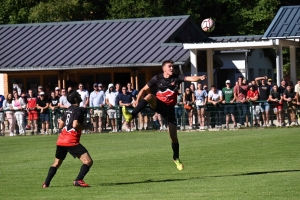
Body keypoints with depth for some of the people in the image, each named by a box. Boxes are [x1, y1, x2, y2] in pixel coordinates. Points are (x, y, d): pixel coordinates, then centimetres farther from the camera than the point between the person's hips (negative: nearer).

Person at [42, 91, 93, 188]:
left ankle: (46, 183, 24)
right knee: (88, 161, -11)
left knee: (56, 163, 25)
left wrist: (60, 121, 43)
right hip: (71, 141, -8)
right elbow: (75, 125, -20)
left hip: (61, 140, 8)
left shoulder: (68, 110, 16)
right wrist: (86, 127, -7)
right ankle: (78, 180, -25)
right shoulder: (79, 110, -7)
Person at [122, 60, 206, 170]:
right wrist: (137, 100, -11)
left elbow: (189, 78, -23)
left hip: (169, 107, 1)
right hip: (158, 104, -1)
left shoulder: (177, 77, -7)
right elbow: (144, 89, 2)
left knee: (173, 135, -1)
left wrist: (199, 78, -43)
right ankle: (131, 116, -45)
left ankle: (176, 158, 20)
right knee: (150, 96, -34)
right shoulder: (157, 78, -6)